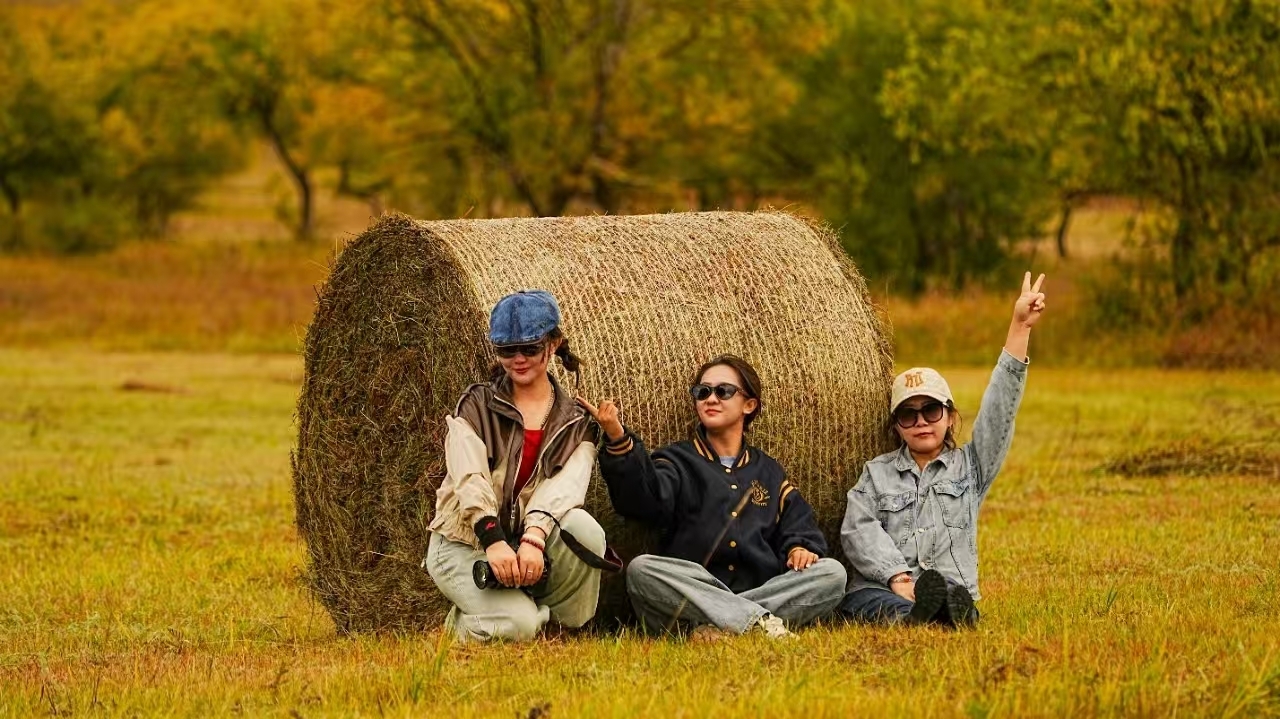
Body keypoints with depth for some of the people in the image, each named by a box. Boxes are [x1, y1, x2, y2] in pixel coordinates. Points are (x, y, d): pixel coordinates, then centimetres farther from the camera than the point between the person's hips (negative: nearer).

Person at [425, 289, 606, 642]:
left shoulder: (576, 424, 6)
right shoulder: (477, 404, 0)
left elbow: (563, 487, -14)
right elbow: (470, 477, -17)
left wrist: (533, 539, -35)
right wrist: (494, 540, -35)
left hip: (527, 542, 2)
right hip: (464, 544, -2)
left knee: (582, 527, -31)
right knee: (517, 625, -31)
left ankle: (566, 625, -8)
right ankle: (463, 621, 5)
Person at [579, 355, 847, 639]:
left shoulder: (769, 473, 25)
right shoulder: (677, 461, 15)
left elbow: (798, 525, 16)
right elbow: (645, 500, -6)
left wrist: (800, 548, -9)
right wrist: (618, 440, -22)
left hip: (764, 590, 2)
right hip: (693, 591, -2)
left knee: (832, 572, -21)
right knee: (641, 569, -32)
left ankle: (718, 628, -36)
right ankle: (762, 622, -43)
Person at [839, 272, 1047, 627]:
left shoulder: (970, 467, 22)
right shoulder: (877, 473, 21)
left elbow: (1000, 406, 12)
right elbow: (859, 530, 4)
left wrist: (1020, 327, 3)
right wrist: (896, 576, -15)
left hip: (954, 586, 2)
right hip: (882, 591, -2)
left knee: (959, 606, -38)